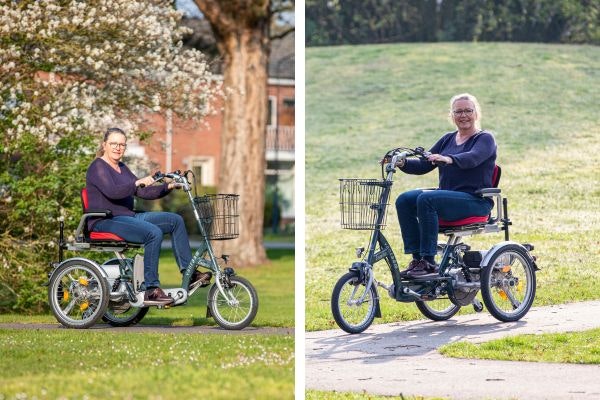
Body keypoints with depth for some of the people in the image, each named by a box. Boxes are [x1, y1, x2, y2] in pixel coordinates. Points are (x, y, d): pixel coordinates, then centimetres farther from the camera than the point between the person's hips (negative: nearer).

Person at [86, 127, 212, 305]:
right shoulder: (98, 167, -9)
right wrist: (138, 182, -37)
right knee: (154, 233, -31)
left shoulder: (122, 168, 19)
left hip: (127, 217, 9)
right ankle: (151, 291, -31)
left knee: (175, 220, -1)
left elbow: (143, 192, 16)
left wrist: (168, 187, 2)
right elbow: (112, 192, -26)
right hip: (105, 222, -9)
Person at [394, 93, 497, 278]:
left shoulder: (485, 139, -1)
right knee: (404, 200, -16)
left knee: (426, 199, -31)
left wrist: (449, 159, -44)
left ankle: (428, 262, -28)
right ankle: (417, 258, -17)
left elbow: (472, 158, -24)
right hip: (447, 196, 7)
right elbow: (424, 165, 11)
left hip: (475, 201, -7)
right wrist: (403, 164, -10)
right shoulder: (448, 139, 18)